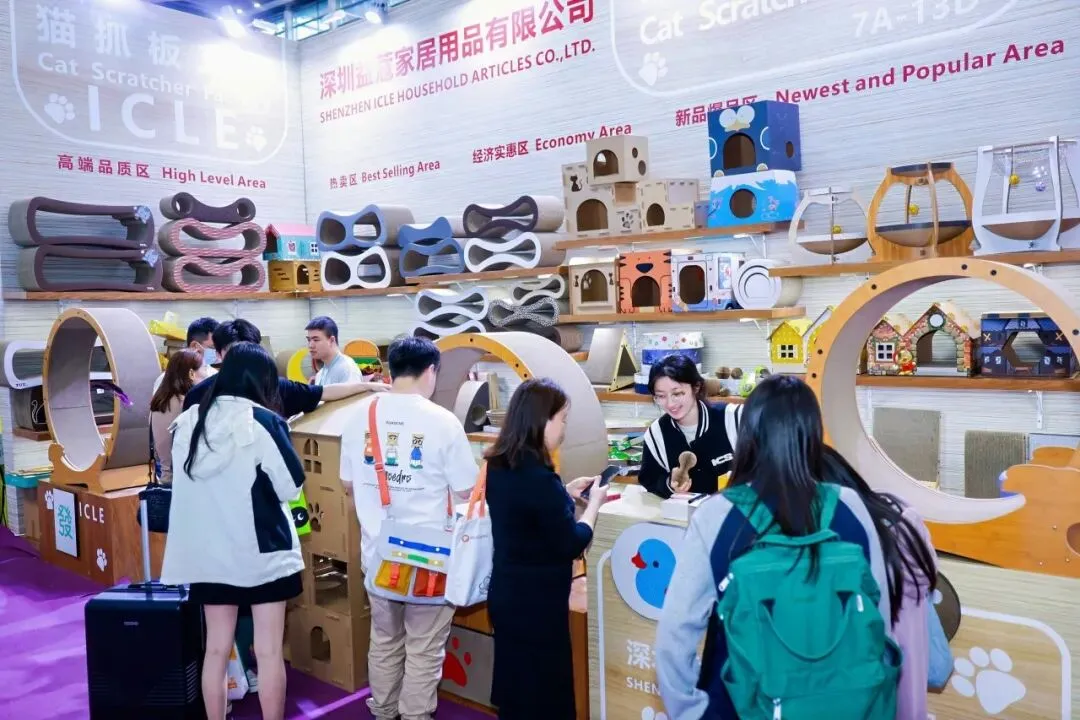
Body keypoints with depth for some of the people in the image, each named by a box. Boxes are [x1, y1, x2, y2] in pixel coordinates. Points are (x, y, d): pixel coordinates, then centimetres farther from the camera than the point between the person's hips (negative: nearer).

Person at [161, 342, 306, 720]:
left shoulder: (189, 421, 2)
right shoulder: (264, 421, -14)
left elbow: (182, 484, 15)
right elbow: (292, 485, -9)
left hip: (208, 552, 5)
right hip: (261, 551, -5)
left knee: (216, 649, 14)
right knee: (269, 652, 5)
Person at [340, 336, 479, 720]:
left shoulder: (361, 414, -2)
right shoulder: (442, 420, -15)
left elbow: (348, 483, 9)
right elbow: (466, 491, -9)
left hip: (377, 551, 5)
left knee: (384, 638, 21)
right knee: (424, 648, 10)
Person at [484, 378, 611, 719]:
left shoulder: (499, 467, 0)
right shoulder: (537, 476, -26)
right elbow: (571, 545, -19)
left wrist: (567, 493, 8)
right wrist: (594, 502, -5)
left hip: (507, 595, 8)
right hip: (536, 602, -8)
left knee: (514, 685, 22)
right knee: (544, 693, 9)